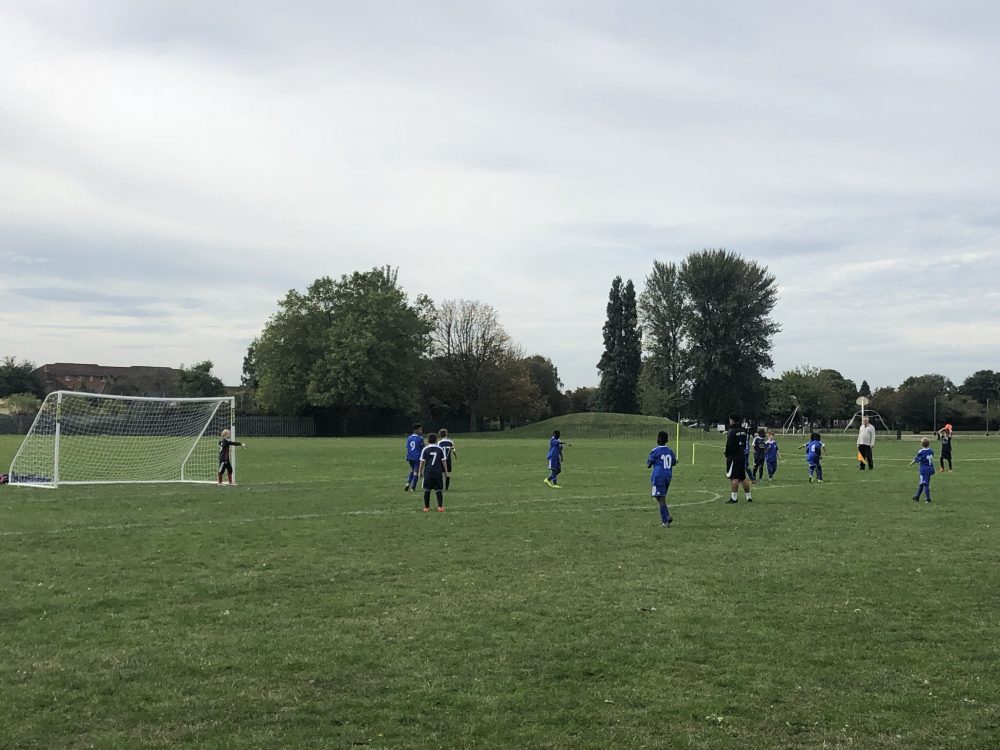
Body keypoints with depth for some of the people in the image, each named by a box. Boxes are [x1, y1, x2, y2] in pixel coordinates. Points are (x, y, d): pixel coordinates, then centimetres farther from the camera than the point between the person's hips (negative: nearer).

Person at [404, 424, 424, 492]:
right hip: (417, 457, -5)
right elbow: (422, 449, -9)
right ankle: (413, 488, 4)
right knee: (416, 472, 4)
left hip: (410, 457, 6)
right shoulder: (420, 438, -11)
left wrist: (407, 458, 14)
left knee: (412, 470, 24)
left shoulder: (409, 438, 6)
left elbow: (407, 448, 8)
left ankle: (408, 483, 5)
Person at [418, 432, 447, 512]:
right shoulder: (440, 449, 2)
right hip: (438, 472, 1)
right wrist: (445, 471, 14)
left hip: (428, 472, -1)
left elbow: (422, 462, 0)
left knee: (427, 490, 8)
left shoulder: (425, 449, -1)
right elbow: (443, 461, 4)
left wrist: (420, 472, 9)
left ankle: (426, 507, 11)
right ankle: (440, 507, -2)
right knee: (438, 490, 5)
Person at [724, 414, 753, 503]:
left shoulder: (732, 431, -13)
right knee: (743, 477, 14)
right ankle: (748, 496, 18)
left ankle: (734, 497, -6)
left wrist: (727, 455, -4)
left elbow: (729, 445, -16)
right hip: (742, 455, 8)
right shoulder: (743, 430, 11)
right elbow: (745, 444, 15)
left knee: (734, 477, -6)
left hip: (733, 456, -8)